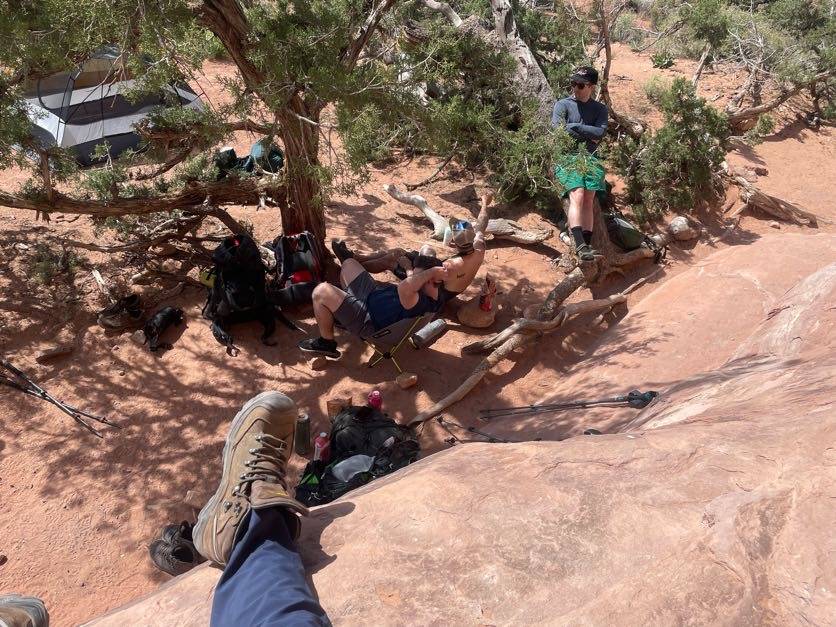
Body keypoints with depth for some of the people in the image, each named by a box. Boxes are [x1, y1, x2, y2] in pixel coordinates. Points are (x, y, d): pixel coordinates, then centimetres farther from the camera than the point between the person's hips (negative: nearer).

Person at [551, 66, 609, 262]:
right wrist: (589, 136, -3)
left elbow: (600, 132, -3)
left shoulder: (600, 109, 16)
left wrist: (574, 127, -7)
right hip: (567, 157, -3)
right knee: (577, 196, -21)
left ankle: (587, 245, -9)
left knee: (589, 201, -7)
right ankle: (580, 245, -30)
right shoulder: (563, 105, 7)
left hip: (590, 158, 3)